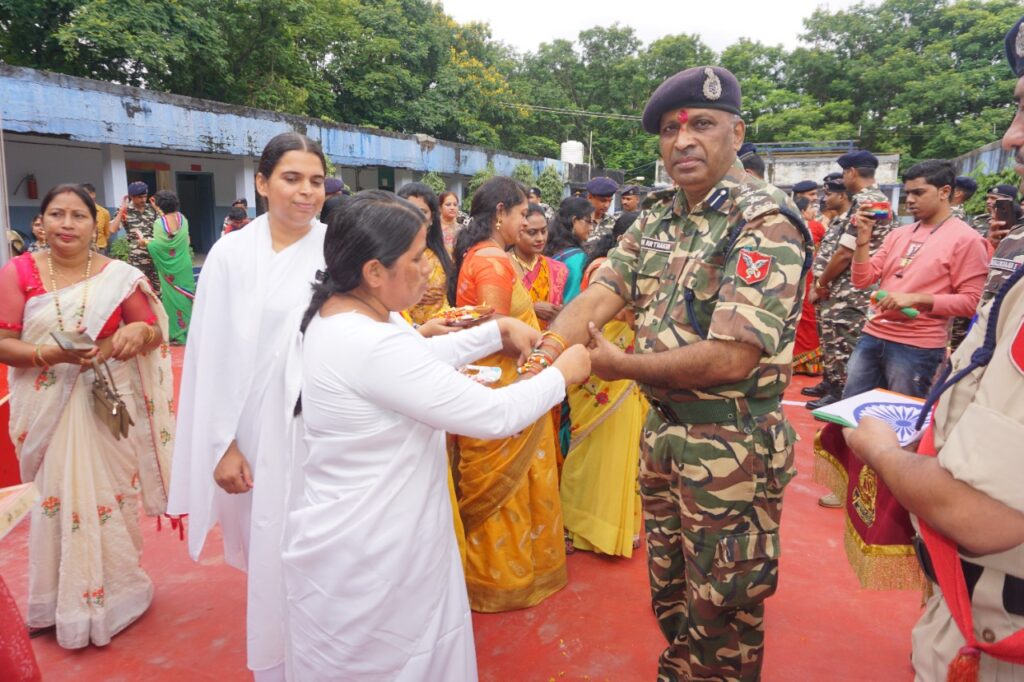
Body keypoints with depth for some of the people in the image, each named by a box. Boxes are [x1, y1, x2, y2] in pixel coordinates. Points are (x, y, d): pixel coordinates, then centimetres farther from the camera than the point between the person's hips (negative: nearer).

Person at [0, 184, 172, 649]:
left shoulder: (119, 276, -3)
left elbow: (154, 333, 3)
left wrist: (138, 332, -20)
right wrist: (52, 354, -23)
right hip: (49, 410, 0)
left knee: (111, 498, 10)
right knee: (59, 500, 9)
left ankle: (115, 591, 32)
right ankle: (66, 604, 29)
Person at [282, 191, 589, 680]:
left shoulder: (343, 311, -1)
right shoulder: (372, 345, -31)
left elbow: (421, 358, 14)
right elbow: (494, 416, -27)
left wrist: (498, 331, 6)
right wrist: (563, 374, -10)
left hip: (367, 536, 9)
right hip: (365, 554, -9)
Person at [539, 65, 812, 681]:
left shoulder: (766, 223, -18)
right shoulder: (657, 225, 7)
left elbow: (730, 358, -26)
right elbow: (596, 297, -1)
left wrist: (623, 366, -16)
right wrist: (547, 349, -21)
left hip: (733, 444, -8)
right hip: (663, 429, 8)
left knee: (720, 609, 11)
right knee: (669, 587, 26)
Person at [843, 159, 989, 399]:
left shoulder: (966, 239, -6)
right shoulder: (898, 234, 12)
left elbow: (972, 301, -10)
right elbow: (862, 281, 9)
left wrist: (916, 299, -19)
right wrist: (863, 236, -2)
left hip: (917, 347, -6)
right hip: (872, 336, 6)